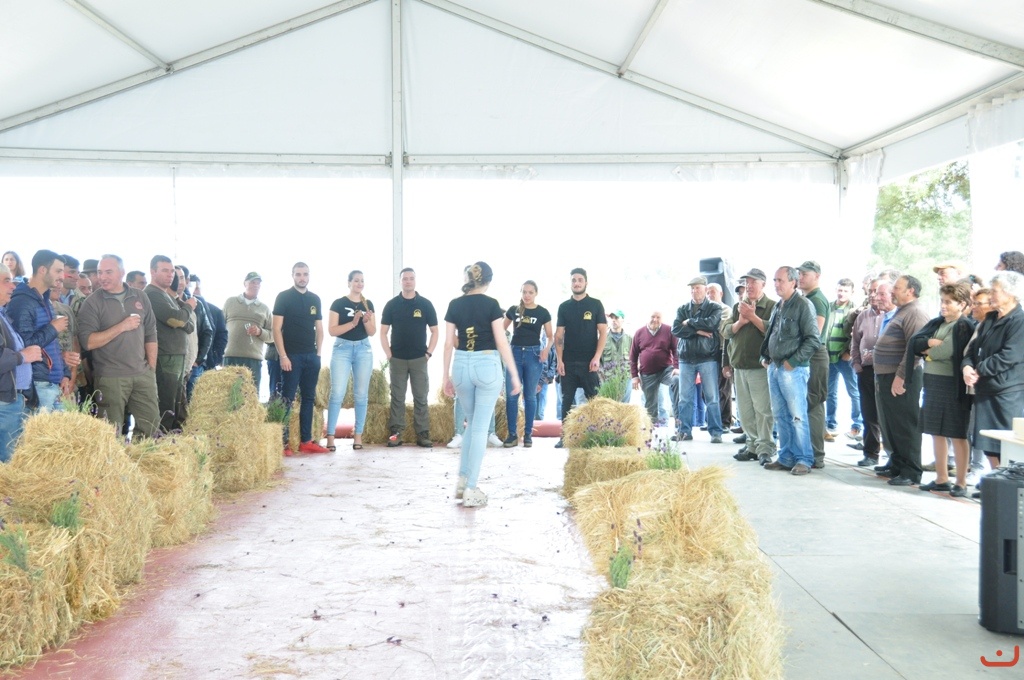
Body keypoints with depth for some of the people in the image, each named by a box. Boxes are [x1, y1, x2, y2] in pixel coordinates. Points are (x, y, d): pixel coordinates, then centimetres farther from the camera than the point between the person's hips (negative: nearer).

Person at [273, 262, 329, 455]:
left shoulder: (315, 299, 12)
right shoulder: (284, 297, -2)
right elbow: (276, 329, -7)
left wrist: (318, 354, 7)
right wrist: (283, 356, -13)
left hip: (311, 357, 5)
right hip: (291, 356, -5)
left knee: (309, 398, 7)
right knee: (287, 399, -5)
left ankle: (306, 441, 12)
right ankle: (282, 442, -3)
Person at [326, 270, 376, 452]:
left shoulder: (368, 304, 10)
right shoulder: (338, 304, -1)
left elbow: (372, 332, 7)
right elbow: (332, 330, -8)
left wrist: (367, 320, -14)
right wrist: (353, 323, -19)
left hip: (364, 349, 3)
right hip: (342, 348, -3)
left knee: (361, 394, 3)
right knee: (337, 393, -9)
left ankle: (358, 435, 9)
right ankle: (330, 437, -7)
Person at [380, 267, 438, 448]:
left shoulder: (425, 304, 2)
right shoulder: (392, 304, 2)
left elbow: (434, 331, 5)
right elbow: (383, 332, 4)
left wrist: (428, 353, -3)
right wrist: (388, 355, -4)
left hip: (419, 358, 0)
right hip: (397, 359, 0)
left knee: (421, 398, 2)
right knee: (397, 398, 4)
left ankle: (423, 434, 6)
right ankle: (396, 433, 8)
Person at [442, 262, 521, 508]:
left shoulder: (454, 305, 4)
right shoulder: (491, 304, -6)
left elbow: (448, 343, 5)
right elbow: (502, 342, -9)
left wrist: (446, 376, 12)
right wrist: (514, 374, -3)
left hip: (462, 365, 4)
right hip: (487, 366, -4)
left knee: (472, 423, 21)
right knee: (480, 427, 1)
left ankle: (462, 481, 21)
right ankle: (471, 490, 2)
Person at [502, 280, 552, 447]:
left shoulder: (543, 312, 1)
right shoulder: (513, 310, 6)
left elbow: (550, 336, 5)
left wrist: (546, 349, -15)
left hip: (533, 354, -1)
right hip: (515, 352, 1)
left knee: (530, 396, 4)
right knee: (511, 395, -2)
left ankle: (528, 434, 10)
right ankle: (512, 434, 4)